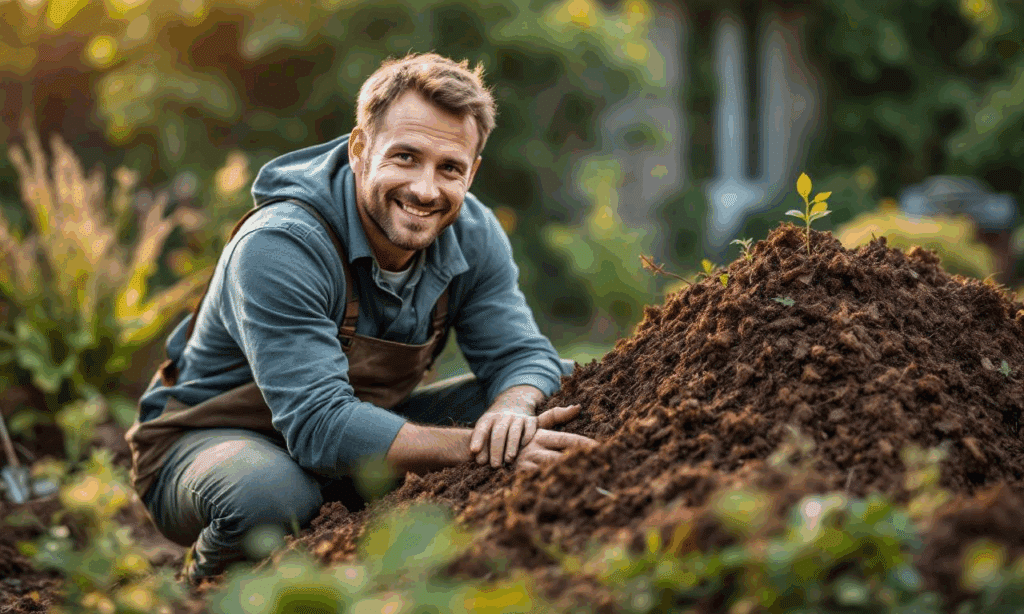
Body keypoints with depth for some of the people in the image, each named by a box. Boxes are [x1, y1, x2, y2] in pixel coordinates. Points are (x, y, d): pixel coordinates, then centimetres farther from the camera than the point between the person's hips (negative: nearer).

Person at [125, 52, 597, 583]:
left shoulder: (474, 236, -10)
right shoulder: (278, 248, -31)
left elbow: (525, 355, -7)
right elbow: (321, 426, -37)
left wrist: (511, 413, -33)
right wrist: (480, 448, -45)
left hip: (365, 429, 6)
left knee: (564, 386, -3)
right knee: (270, 495, -43)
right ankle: (208, 585, -6)